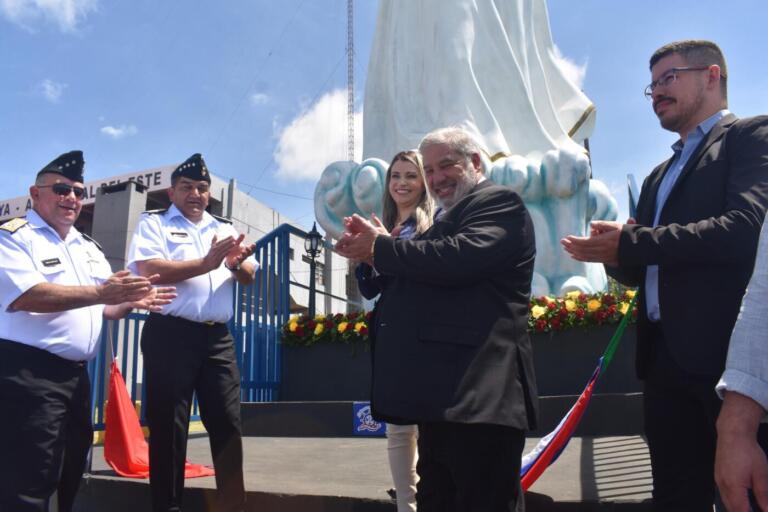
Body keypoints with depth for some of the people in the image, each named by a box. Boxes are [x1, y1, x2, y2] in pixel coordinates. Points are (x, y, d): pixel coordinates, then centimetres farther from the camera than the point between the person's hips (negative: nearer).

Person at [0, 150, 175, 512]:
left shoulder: (89, 248, 18)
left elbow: (103, 309, 19)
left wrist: (131, 301, -2)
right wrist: (100, 292, -26)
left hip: (76, 374, 8)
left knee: (70, 477, 15)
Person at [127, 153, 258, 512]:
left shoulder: (225, 229, 20)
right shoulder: (154, 223, 6)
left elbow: (249, 278, 13)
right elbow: (149, 270, -12)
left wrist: (237, 264, -10)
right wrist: (206, 264, -20)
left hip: (217, 337, 4)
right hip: (170, 335, -4)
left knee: (227, 423, 4)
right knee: (168, 426, 3)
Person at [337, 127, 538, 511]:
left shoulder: (499, 201, -4)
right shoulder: (448, 219, 25)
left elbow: (460, 258, -22)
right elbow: (423, 282, 20)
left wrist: (380, 247, -11)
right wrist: (369, 254, 3)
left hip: (479, 394, -10)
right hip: (446, 396, 10)